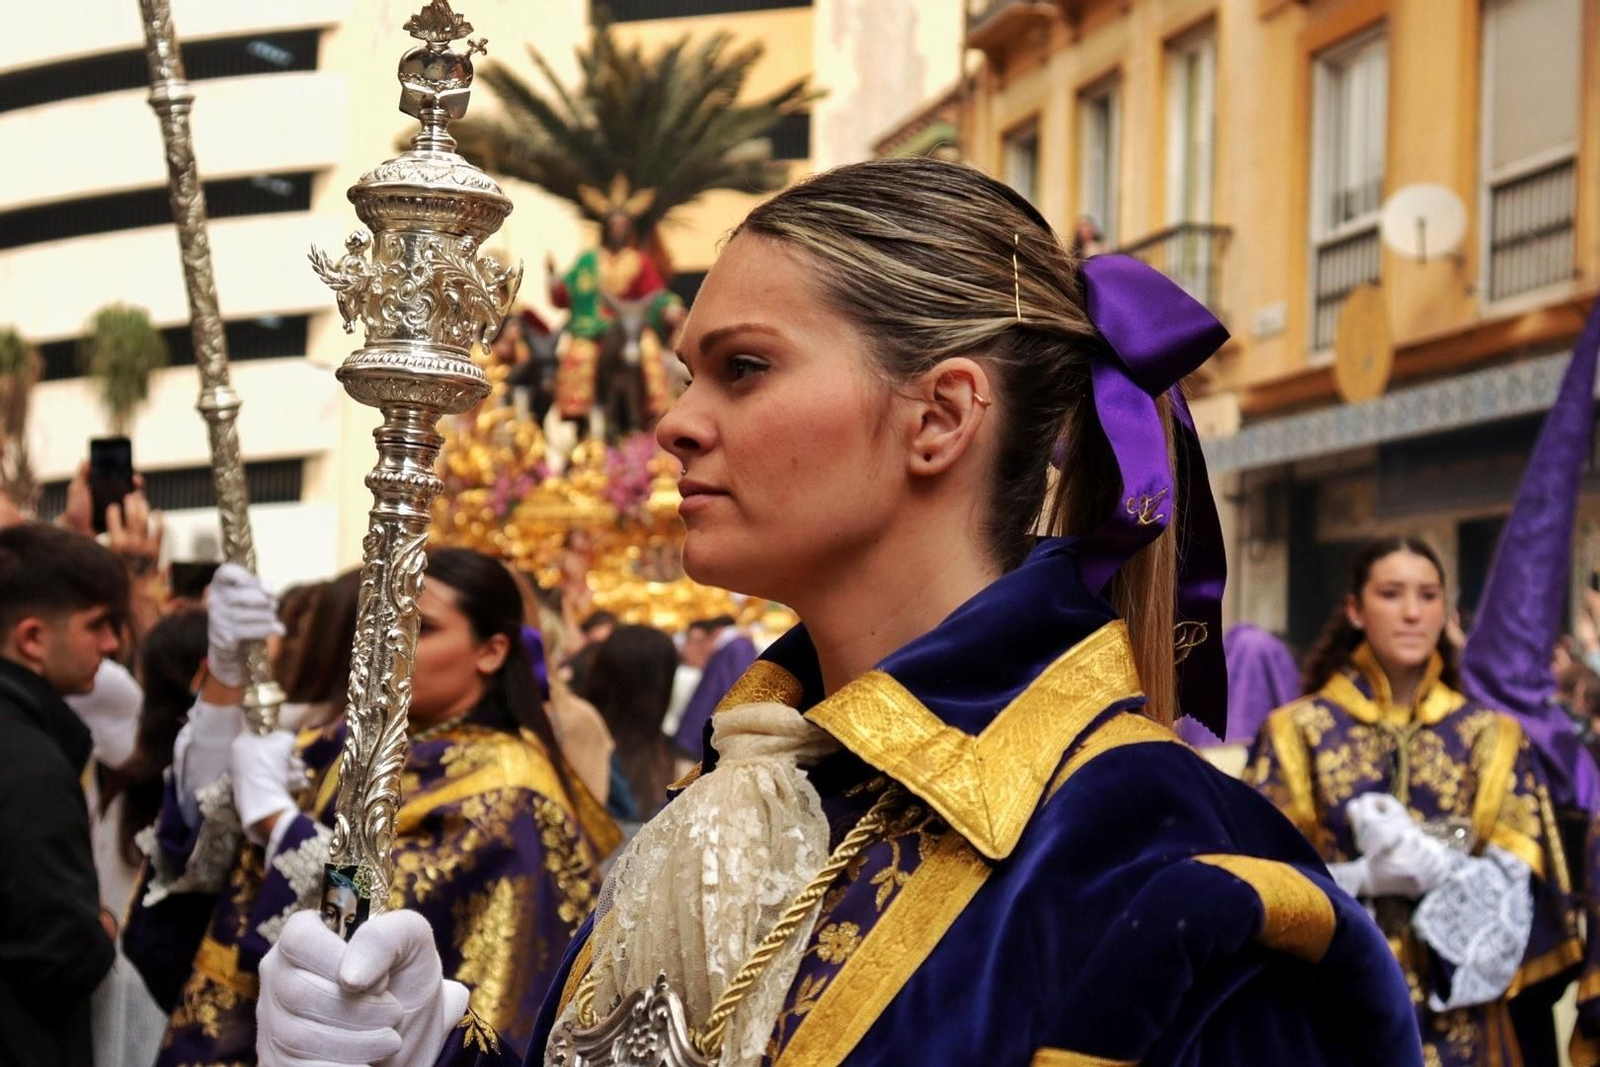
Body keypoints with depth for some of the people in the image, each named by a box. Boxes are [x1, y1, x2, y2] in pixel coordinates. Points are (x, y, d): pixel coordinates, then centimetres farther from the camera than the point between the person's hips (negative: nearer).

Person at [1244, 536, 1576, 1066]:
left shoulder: (1491, 736, 7)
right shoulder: (1297, 731, 2)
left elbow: (1521, 886, 0)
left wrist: (1438, 872, -17)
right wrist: (1364, 877, -18)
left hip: (1457, 1018, 1)